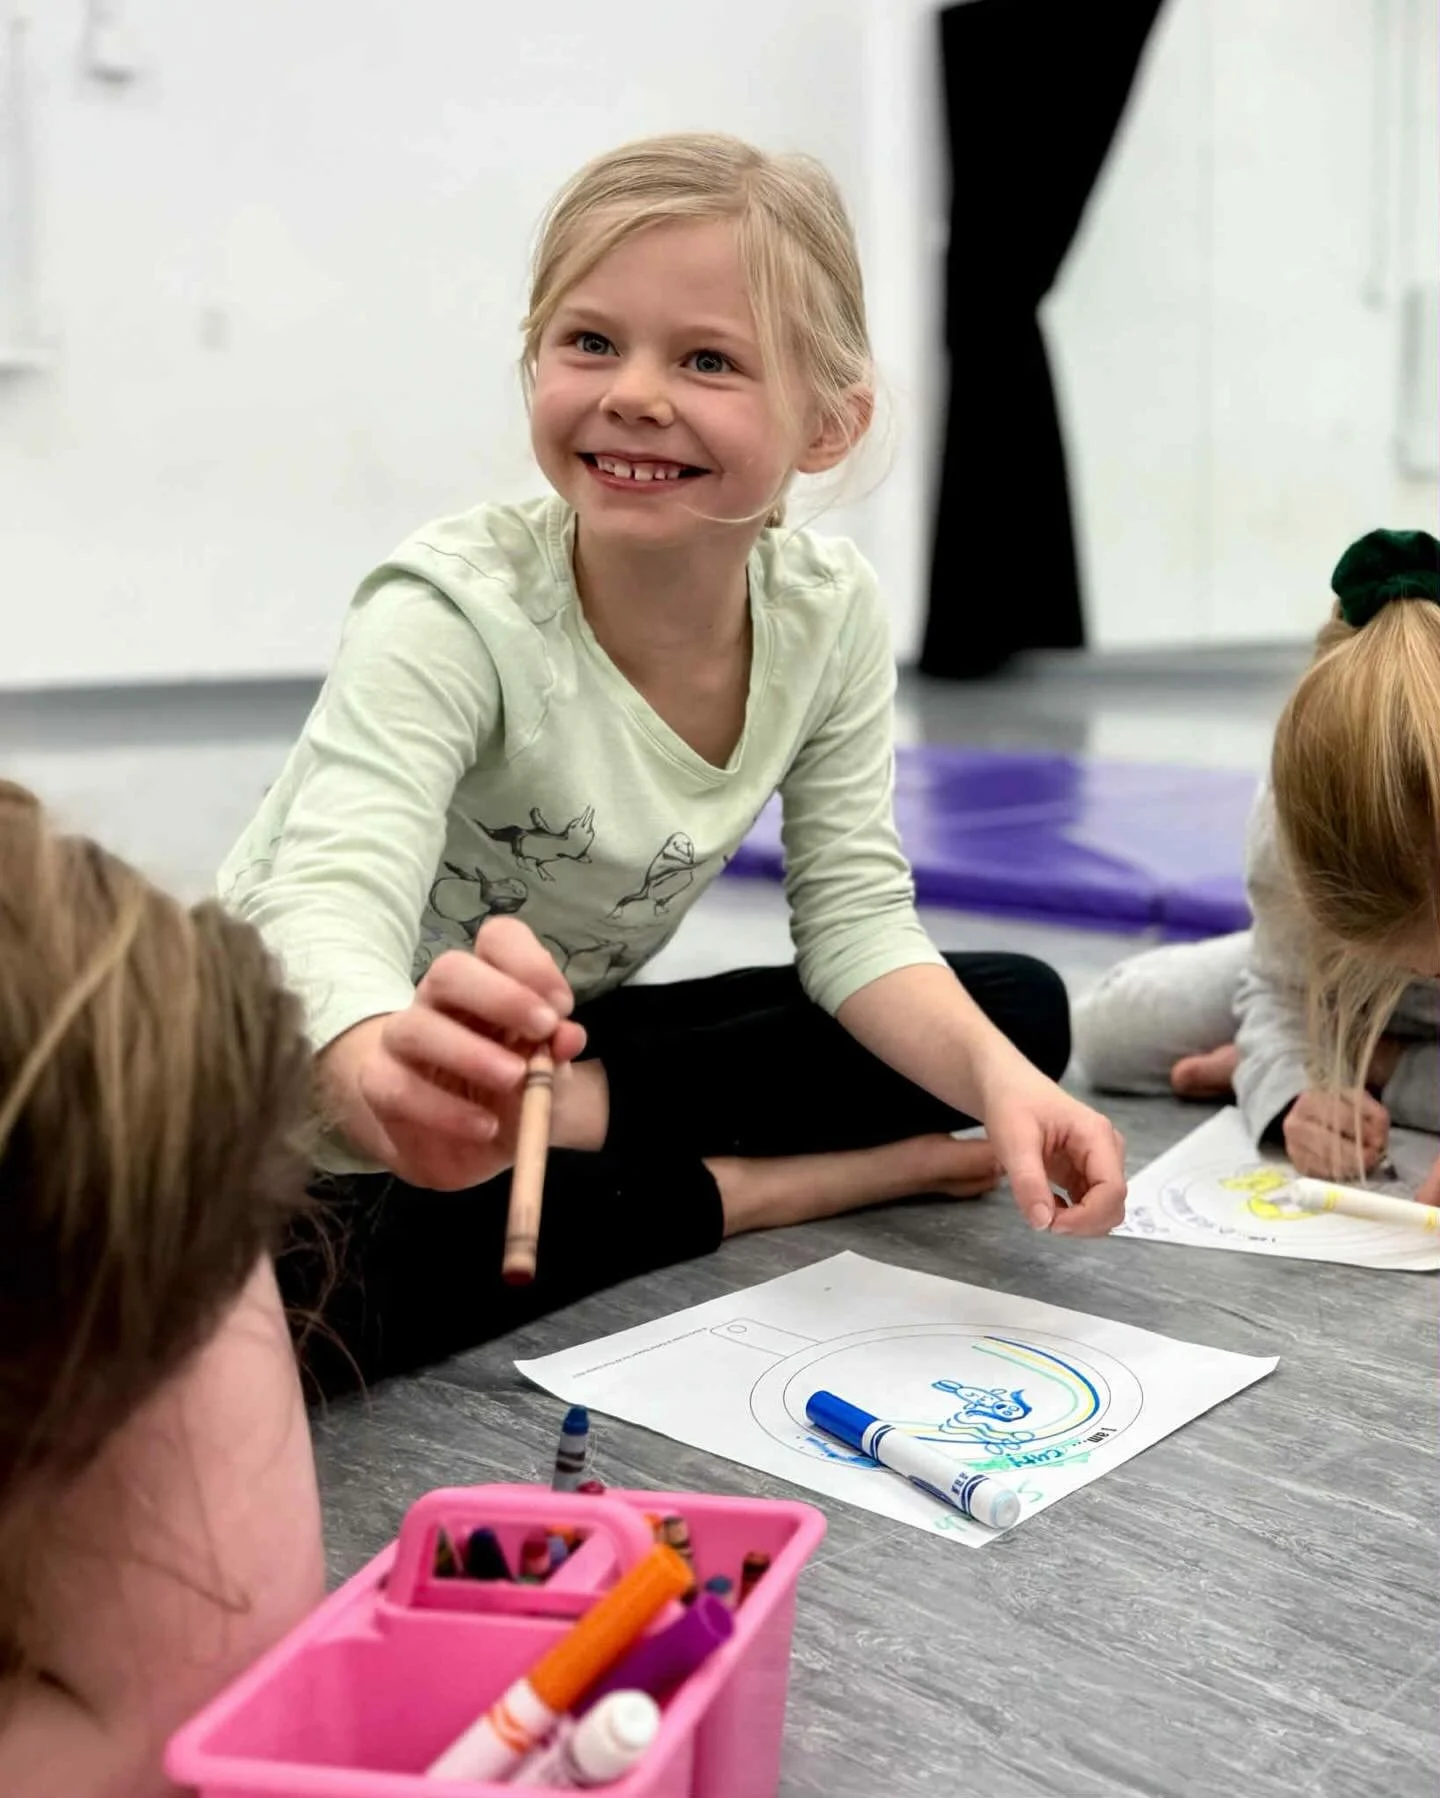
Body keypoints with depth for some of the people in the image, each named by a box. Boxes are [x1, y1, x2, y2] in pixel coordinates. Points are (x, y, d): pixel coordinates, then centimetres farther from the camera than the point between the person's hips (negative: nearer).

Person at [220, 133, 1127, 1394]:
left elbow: (855, 915, -7)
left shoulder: (831, 614, -11)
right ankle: (743, 1187, -17)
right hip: (326, 1071, -4)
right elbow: (328, 902, -43)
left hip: (558, 1052, 5)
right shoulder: (452, 616, -28)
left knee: (1021, 1008, -1)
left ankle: (572, 1122, -10)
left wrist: (1004, 1083, -26)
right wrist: (397, 1078, -66)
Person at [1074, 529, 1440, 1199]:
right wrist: (1298, 1091, -42)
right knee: (1110, 1029, -9)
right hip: (1328, 963, 2)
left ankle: (1380, 1062, -11)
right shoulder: (1293, 821, -37)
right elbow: (1281, 993, -19)